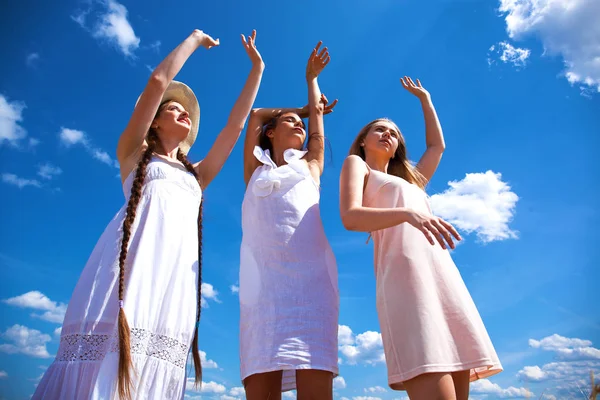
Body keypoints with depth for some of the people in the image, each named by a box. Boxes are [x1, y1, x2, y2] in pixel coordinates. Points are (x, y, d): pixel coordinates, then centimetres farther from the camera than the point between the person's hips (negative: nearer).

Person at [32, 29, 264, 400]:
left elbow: (235, 125, 28)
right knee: (104, 359, -15)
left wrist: (257, 68, 31)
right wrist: (195, 39, 24)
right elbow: (158, 81, 13)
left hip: (179, 266, 3)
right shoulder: (134, 153, 21)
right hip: (134, 253, -3)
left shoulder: (196, 174, 30)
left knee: (152, 366, -6)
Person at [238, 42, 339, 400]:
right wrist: (302, 109, 43)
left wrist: (312, 77, 51)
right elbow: (255, 115, 32)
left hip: (311, 276, 0)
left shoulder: (309, 167, 25)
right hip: (263, 281, 1)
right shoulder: (255, 169, 25)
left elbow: (318, 117, 35)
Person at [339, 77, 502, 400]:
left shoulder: (408, 180, 35)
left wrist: (424, 99, 54)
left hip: (445, 275, 7)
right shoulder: (356, 164, 16)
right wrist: (408, 213, -20)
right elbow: (351, 217, -3)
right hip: (405, 275, -7)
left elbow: (437, 146, 48)